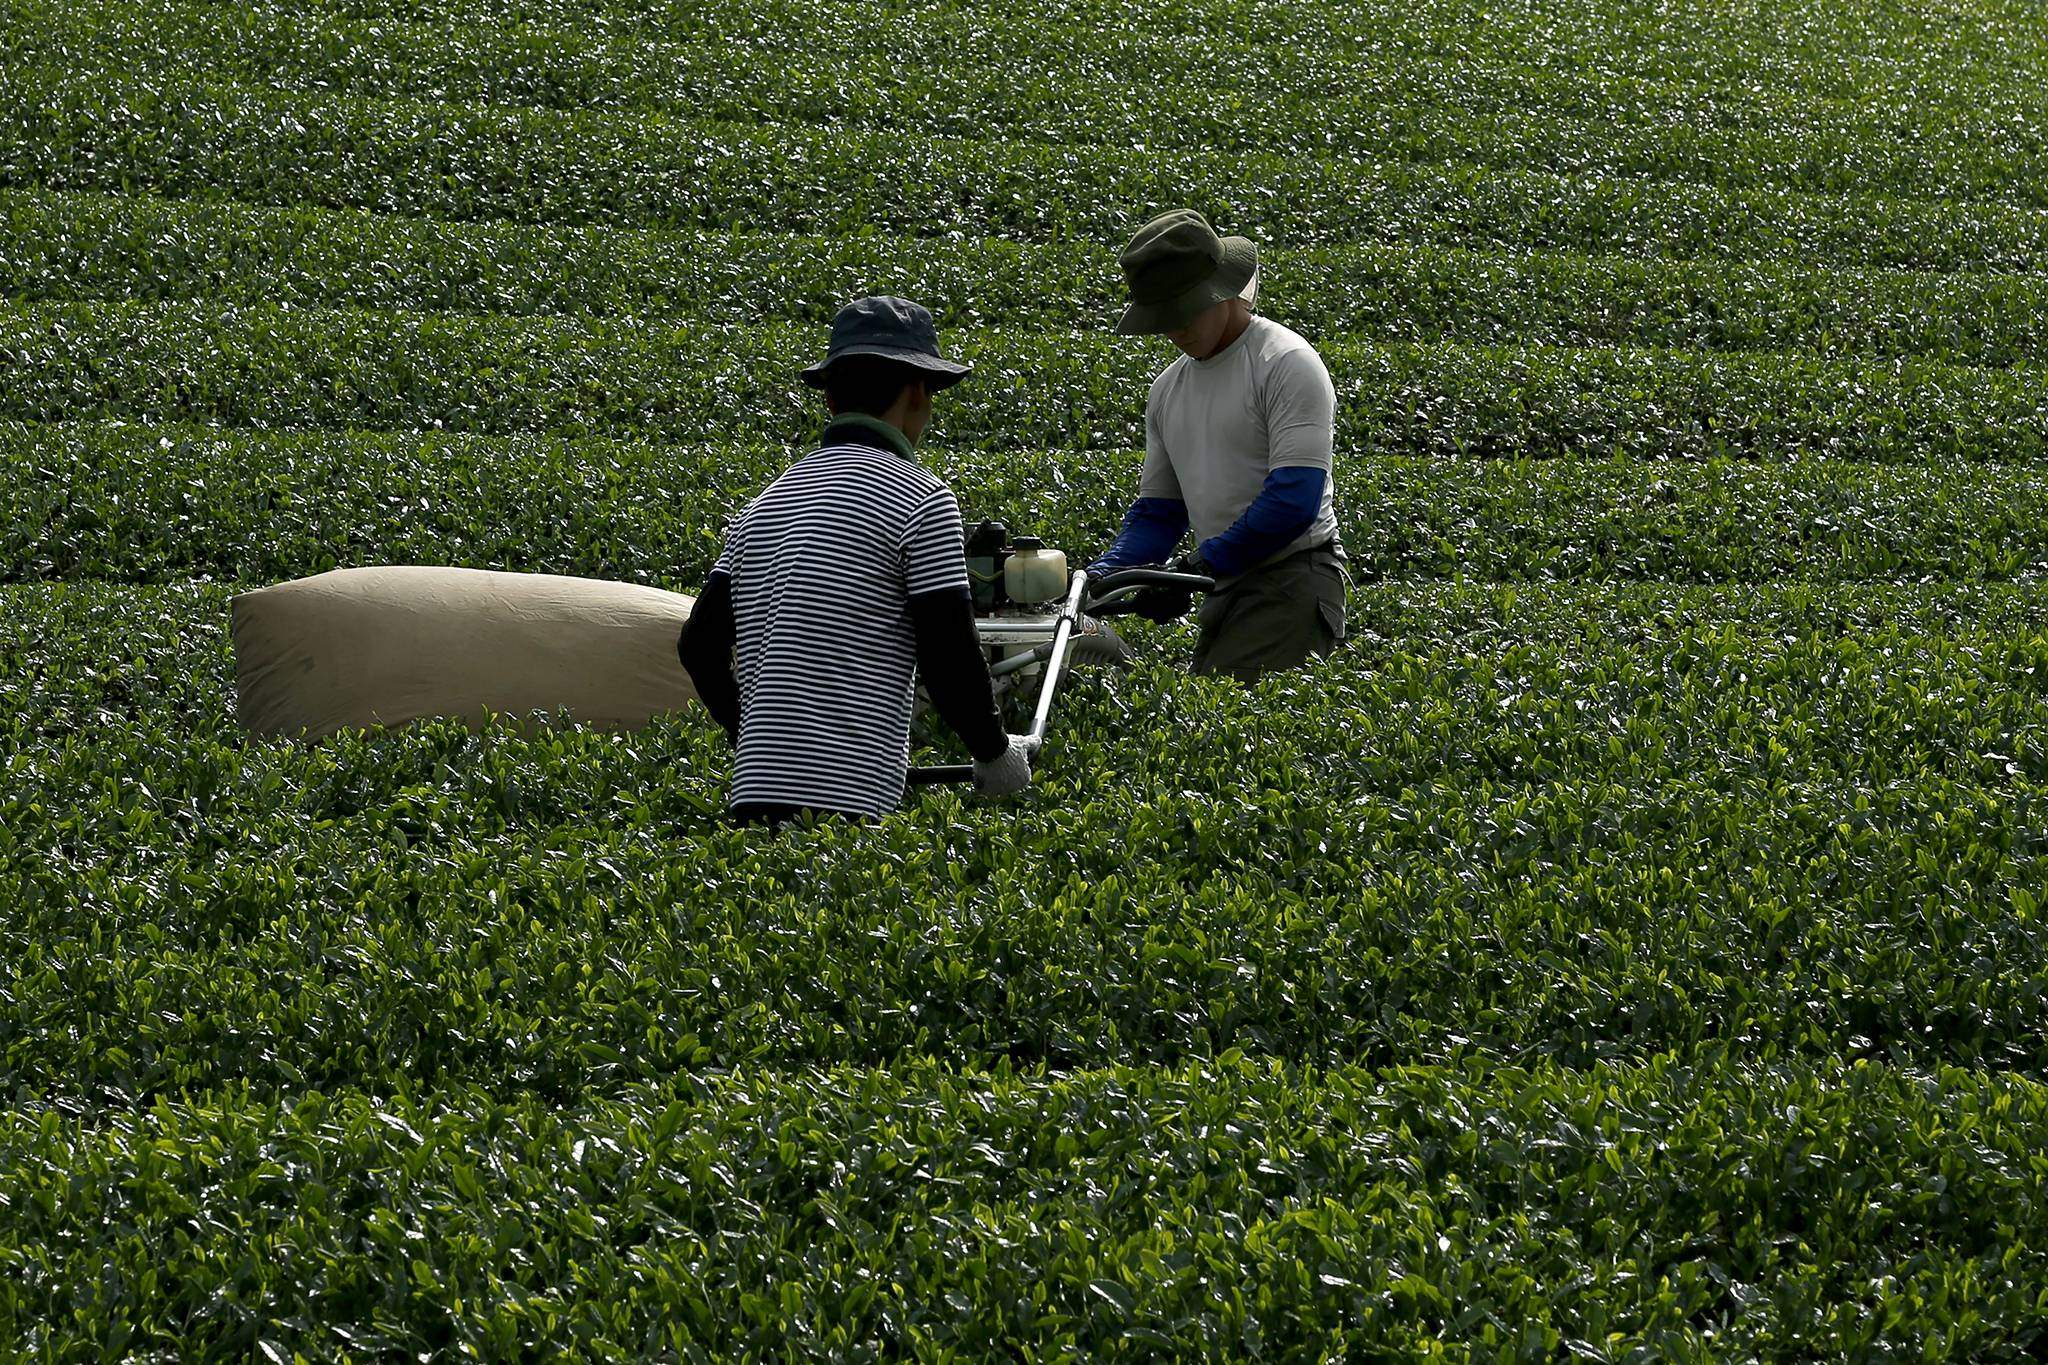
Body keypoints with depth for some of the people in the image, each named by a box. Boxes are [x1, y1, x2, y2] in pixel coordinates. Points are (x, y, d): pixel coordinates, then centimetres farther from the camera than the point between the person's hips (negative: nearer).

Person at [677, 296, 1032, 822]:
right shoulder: (922, 502, -1)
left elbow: (699, 645, 19)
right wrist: (996, 755, 10)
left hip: (755, 793, 7)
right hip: (846, 802, -7)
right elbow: (950, 661, -6)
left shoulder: (768, 501, 18)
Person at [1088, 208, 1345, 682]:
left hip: (1291, 587, -8)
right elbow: (1157, 512, 22)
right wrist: (1105, 573, 2)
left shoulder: (1287, 364, -8)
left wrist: (1200, 565, -16)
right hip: (1226, 590, 8)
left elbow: (1295, 499, -17)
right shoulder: (1168, 389, 18)